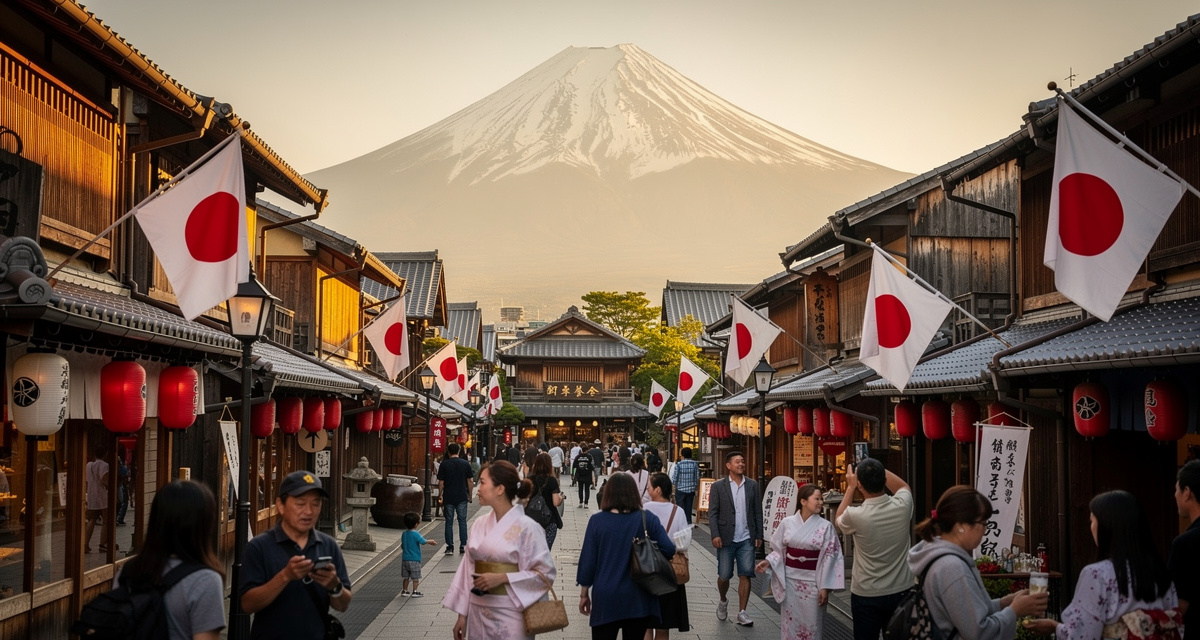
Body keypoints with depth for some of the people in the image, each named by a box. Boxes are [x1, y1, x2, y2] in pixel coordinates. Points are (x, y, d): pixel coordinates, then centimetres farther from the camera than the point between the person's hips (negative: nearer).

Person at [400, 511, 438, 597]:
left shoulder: (404, 534, 2)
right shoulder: (416, 534, -17)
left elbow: (402, 546, 11)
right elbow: (423, 541, -16)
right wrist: (431, 542, 2)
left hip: (405, 558, 6)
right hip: (415, 559, -6)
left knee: (406, 577, 14)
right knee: (415, 577, 4)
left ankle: (404, 590, 19)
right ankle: (414, 592, 6)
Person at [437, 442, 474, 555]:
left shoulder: (444, 464, -4)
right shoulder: (465, 464, 0)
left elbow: (441, 482, -4)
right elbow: (470, 481, 1)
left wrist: (440, 495, 6)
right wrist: (470, 495, 11)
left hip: (448, 497, -1)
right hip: (462, 497, 1)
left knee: (449, 522, 6)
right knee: (462, 521, 7)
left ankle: (450, 547, 6)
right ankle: (463, 547, 5)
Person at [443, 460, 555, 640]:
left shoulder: (526, 527, -12)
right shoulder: (480, 524, 4)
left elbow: (545, 573, -12)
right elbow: (467, 571, 8)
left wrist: (502, 578, -18)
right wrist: (462, 614, 6)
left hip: (510, 614, -5)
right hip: (478, 612, 5)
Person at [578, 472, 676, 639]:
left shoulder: (597, 520, -6)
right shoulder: (648, 519, -6)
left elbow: (587, 560, -4)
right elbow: (669, 550, -10)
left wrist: (584, 594, 7)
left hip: (606, 598, -1)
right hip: (638, 599, 1)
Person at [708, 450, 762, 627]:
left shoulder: (752, 485, 6)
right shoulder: (718, 486, -1)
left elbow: (758, 512, 8)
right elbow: (712, 512, -3)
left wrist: (759, 535, 3)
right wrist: (715, 535, -13)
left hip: (746, 539, 2)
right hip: (726, 539, -2)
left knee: (745, 575, -2)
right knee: (724, 576, 5)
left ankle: (742, 613, 5)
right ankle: (723, 602, 33)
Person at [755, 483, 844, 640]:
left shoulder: (825, 527, -7)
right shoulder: (787, 523, -1)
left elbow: (829, 558, -7)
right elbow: (779, 550, 8)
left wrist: (824, 587, -9)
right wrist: (768, 562, -10)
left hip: (812, 581, -2)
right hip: (790, 579, 2)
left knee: (811, 623, 5)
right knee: (790, 622, 10)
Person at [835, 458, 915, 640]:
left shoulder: (856, 515, -22)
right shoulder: (902, 505, -14)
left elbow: (838, 520, 5)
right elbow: (904, 486, 13)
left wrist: (850, 487, 10)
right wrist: (878, 469, 12)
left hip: (866, 596, -3)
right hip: (901, 591, 3)